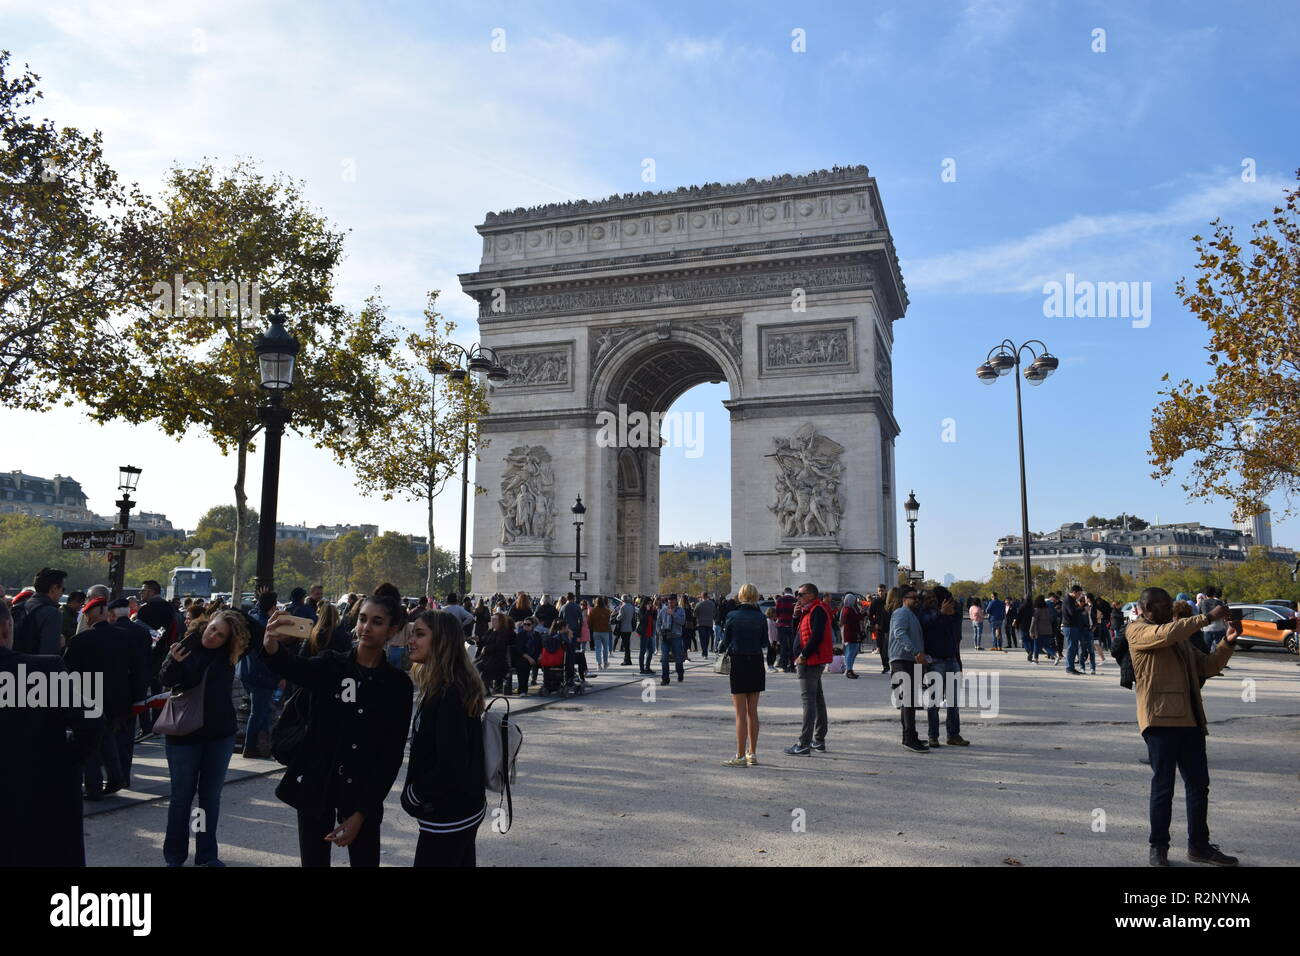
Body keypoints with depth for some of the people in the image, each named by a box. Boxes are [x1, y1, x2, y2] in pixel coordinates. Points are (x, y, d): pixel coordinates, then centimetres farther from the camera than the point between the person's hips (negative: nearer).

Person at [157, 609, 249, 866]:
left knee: (211, 797, 11)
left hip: (220, 735, 2)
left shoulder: (227, 655, -3)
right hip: (184, 733, -2)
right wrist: (174, 662, -38)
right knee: (182, 797, 8)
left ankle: (207, 854, 22)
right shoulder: (185, 647, -9)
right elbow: (166, 680, -19)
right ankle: (174, 855, 22)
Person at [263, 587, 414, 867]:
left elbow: (392, 755, -4)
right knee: (314, 861, 7)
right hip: (315, 785, 1)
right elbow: (295, 667, -23)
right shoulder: (330, 665, 0)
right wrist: (273, 649, -46)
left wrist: (362, 812, -10)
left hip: (361, 792, -1)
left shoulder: (399, 684, -3)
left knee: (365, 860, 1)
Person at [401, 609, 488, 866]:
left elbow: (451, 766, -25)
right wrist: (415, 791, 9)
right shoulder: (447, 687, 7)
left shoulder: (449, 694, -23)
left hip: (448, 816, -9)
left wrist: (412, 794, -12)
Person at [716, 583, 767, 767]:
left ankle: (740, 756, 1)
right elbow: (765, 644, 5)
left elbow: (726, 642, -3)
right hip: (756, 664, 3)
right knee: (753, 711, 13)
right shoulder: (761, 618, -2)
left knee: (741, 713, 0)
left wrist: (720, 651, 18)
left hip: (738, 663, -3)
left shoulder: (732, 616, -9)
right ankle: (752, 753, 20)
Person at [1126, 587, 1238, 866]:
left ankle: (1199, 846, 22)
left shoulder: (1180, 639, 24)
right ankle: (1158, 848, 9)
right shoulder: (1138, 631, -2)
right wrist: (1207, 617, -19)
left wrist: (1227, 643, 5)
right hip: (1161, 720, -7)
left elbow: (1207, 666, 21)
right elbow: (1166, 634, -21)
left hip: (1190, 720, 8)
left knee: (1199, 785, 11)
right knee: (1163, 787, -1)